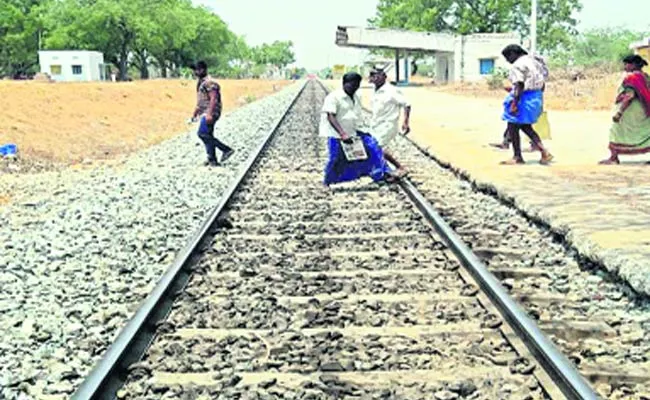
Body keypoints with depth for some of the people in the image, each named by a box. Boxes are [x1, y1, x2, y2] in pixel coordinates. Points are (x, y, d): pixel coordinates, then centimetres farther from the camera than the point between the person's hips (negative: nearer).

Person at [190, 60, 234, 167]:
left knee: (202, 133, -16)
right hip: (205, 113, 10)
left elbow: (213, 98, -22)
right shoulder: (200, 82, 19)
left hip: (210, 113, -10)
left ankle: (226, 149, -10)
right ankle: (212, 160, 11)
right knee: (208, 136, 8)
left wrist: (209, 114, -28)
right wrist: (195, 113, 27)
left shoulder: (209, 82, -13)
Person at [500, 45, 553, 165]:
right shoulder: (534, 61, 14)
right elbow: (541, 84, 16)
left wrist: (514, 104, -25)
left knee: (512, 127, 3)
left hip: (524, 98, -10)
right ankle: (544, 152, 9)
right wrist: (539, 102, 22)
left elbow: (519, 86, -24)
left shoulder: (518, 65, -15)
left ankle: (517, 157, 8)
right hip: (536, 97, 10)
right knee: (525, 127, 19)